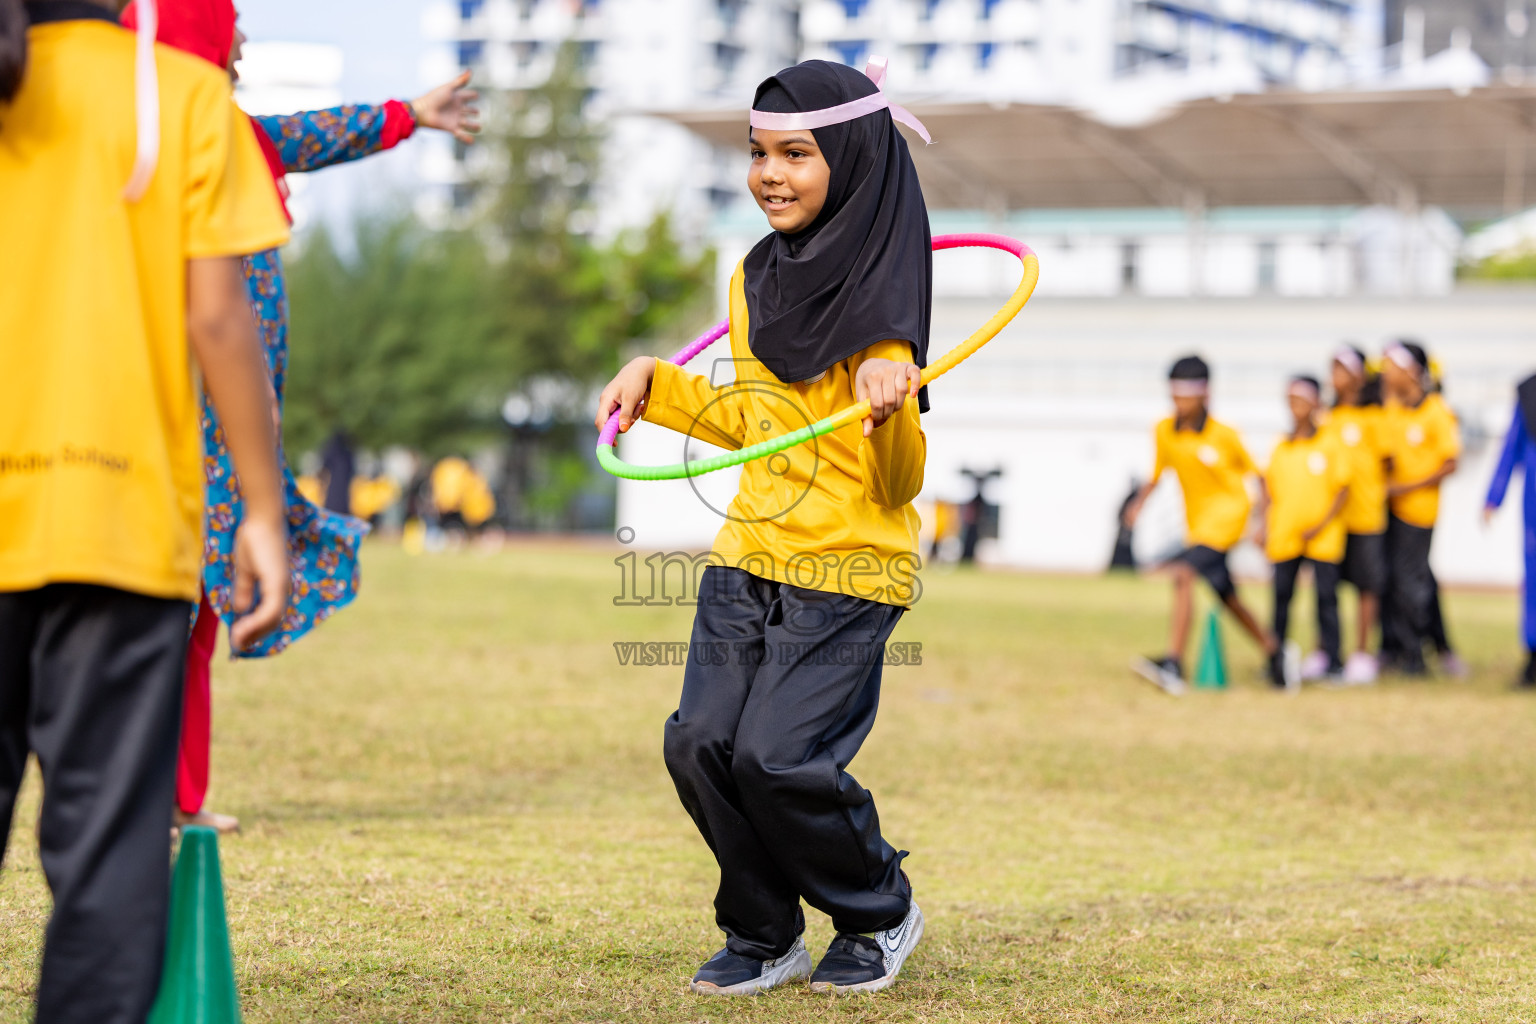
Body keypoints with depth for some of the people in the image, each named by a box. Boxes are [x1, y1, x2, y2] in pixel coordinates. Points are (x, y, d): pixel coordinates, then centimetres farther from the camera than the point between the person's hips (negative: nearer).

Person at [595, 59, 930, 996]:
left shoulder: (878, 295, -11)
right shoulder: (757, 278, 10)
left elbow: (899, 483, -14)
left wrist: (891, 407, -33)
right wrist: (656, 382, 15)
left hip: (848, 572, -6)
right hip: (747, 562, 6)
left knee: (777, 758, -14)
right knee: (702, 744, -5)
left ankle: (881, 916, 12)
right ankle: (764, 937, 15)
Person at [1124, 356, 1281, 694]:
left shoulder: (1224, 435, -13)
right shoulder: (1164, 431, 0)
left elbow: (1254, 474, -2)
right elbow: (1157, 475, 11)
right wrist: (1139, 503, -7)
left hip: (1227, 510, -7)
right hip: (1196, 520, 7)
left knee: (1184, 573, -26)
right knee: (1228, 597, 16)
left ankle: (1173, 663, -34)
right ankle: (1273, 652, 36)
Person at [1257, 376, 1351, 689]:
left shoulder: (1329, 445, 0)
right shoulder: (1280, 448, 10)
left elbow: (1343, 490, -3)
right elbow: (1270, 492, 15)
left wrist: (1321, 525, -11)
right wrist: (1265, 530, 5)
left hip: (1323, 537, -3)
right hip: (1284, 536, 3)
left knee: (1326, 595, -3)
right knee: (1281, 596, 3)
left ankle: (1331, 660, 4)